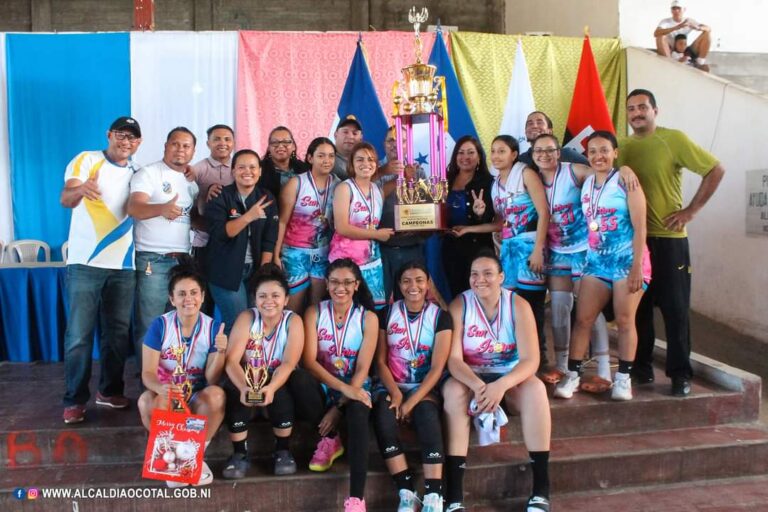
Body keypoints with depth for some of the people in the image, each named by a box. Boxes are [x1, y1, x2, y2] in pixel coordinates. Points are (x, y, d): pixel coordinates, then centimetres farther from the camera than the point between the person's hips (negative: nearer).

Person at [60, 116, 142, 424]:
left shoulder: (137, 174, 11)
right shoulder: (87, 160, -2)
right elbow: (66, 200, -14)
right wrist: (80, 189, -37)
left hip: (123, 266, 4)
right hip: (85, 263, -4)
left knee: (118, 332, 10)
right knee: (79, 335, -2)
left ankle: (110, 390, 24)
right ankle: (74, 400, 8)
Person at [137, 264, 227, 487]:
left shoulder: (213, 328, -10)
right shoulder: (160, 325, -11)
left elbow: (211, 380, -12)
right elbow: (147, 373, -14)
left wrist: (220, 352, -31)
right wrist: (160, 388, -38)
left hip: (197, 399, 0)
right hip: (165, 396, 0)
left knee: (216, 395, -33)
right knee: (147, 401, -34)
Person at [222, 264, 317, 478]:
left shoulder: (293, 321, -13)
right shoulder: (246, 318, -12)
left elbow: (288, 363, -24)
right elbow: (231, 360, -22)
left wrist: (270, 388, -44)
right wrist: (244, 387, -42)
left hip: (279, 382, 0)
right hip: (248, 382, 1)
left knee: (279, 392, -33)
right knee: (233, 389, -31)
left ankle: (283, 450, -12)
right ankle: (240, 453, -15)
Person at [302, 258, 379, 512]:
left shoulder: (368, 318, -4)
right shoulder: (314, 313, -2)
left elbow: (362, 369, -8)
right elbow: (308, 361, -12)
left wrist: (339, 407, -19)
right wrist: (343, 388, -25)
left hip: (355, 387, -1)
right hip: (323, 385, 1)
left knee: (358, 414, -34)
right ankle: (330, 439, -6)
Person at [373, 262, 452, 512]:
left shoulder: (441, 317, -1)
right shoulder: (386, 314, 3)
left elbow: (437, 367, -8)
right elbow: (380, 361, 1)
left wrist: (411, 402, -18)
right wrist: (395, 394, -15)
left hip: (424, 387, -1)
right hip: (391, 386, 1)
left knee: (427, 414, -33)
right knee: (383, 416, -30)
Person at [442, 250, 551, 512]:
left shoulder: (518, 305, -10)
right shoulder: (459, 305, -10)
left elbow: (530, 359, -18)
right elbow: (453, 359, -17)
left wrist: (501, 385, -36)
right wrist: (478, 386, -36)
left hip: (510, 377, 1)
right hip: (470, 378, 0)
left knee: (536, 388, -30)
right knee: (452, 389, -33)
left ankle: (541, 491, -25)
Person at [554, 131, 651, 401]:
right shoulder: (587, 183, 10)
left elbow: (639, 227, -10)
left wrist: (637, 267, -16)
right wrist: (586, 257, 7)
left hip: (626, 260, -5)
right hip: (596, 261, 5)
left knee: (625, 321, 1)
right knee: (582, 319, 1)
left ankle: (623, 378, 13)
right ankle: (572, 375, 6)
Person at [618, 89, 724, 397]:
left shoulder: (673, 139, -4)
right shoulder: (623, 148, 7)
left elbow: (716, 170, -2)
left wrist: (691, 211, -7)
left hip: (668, 238, -3)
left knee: (675, 307, 1)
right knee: (638, 306, 8)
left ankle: (680, 374, 11)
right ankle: (642, 366, 20)